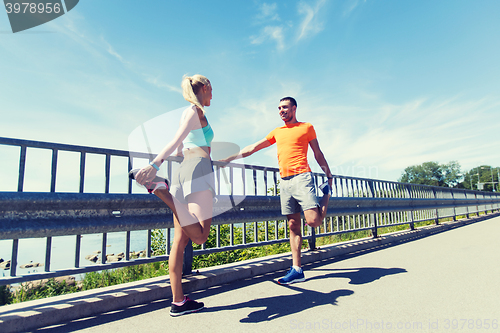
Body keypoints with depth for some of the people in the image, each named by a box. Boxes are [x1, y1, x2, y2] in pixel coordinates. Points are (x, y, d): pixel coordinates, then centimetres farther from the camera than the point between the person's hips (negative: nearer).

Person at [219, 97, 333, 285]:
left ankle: (326, 193, 14)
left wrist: (329, 176, 8)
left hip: (301, 177, -4)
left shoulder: (306, 127, 11)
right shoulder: (277, 133, 22)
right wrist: (228, 159, 18)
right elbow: (252, 148, 22)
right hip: (284, 181, 4)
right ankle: (297, 270, 7)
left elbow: (318, 154, 13)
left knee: (313, 221, -15)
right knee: (293, 225, 3)